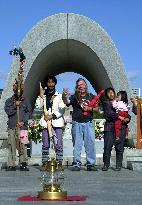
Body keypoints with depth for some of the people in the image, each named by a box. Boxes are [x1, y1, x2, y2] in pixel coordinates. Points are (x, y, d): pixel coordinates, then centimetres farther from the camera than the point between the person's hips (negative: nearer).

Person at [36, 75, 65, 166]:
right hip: (46, 123, 2)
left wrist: (52, 116, -11)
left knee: (58, 144, -6)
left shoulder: (59, 96, 8)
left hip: (57, 122, -2)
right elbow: (38, 106, -1)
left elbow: (62, 110, -1)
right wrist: (41, 96, -6)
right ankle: (44, 163, 7)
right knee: (45, 144, 2)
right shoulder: (43, 95, 14)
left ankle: (59, 162, -3)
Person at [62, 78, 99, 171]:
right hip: (77, 123, -1)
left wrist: (90, 109, -6)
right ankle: (76, 164, 7)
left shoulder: (91, 96, 12)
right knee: (77, 144, 2)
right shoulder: (74, 96, 5)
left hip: (88, 123, 1)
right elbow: (66, 102, -12)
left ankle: (91, 164, 6)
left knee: (90, 143, -1)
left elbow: (97, 108, 14)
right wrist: (64, 95, -32)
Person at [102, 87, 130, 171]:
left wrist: (127, 119, -2)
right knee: (107, 146, -7)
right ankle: (106, 165, 2)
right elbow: (108, 113, -4)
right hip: (110, 127, -2)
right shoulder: (106, 103, 13)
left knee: (119, 147, -1)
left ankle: (119, 165, 5)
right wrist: (118, 116, -11)